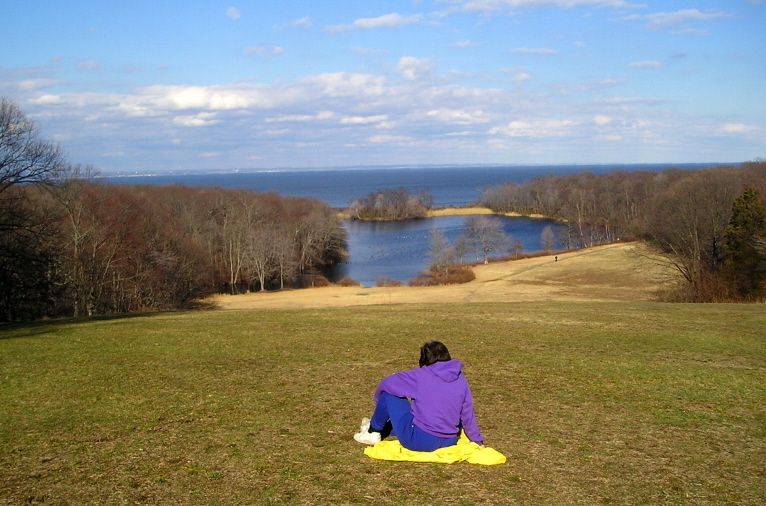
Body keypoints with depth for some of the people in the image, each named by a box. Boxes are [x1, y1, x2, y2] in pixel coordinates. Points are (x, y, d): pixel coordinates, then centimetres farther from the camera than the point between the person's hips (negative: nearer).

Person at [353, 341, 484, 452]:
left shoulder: (420, 376, -9)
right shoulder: (460, 379, 2)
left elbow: (387, 383, -2)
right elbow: (468, 414, 4)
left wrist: (379, 400, 19)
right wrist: (478, 440, 16)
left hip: (420, 441, -6)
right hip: (448, 442, 6)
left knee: (388, 393, 7)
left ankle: (374, 431, 25)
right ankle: (380, 428, 49)